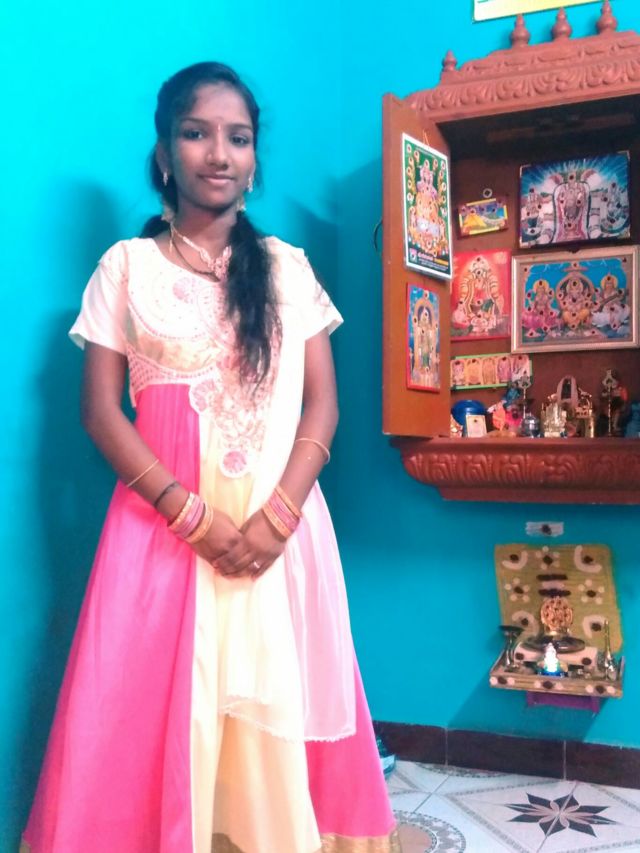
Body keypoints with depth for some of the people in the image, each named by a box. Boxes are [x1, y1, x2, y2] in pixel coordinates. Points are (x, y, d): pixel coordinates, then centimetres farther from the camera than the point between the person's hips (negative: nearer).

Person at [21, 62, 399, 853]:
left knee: (278, 709, 4)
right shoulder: (125, 266, 5)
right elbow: (101, 410, -2)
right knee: (159, 709, 0)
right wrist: (192, 514, -13)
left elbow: (321, 403, 4)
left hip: (279, 520, 1)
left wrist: (277, 514, -12)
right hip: (163, 522, -1)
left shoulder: (289, 268, 9)